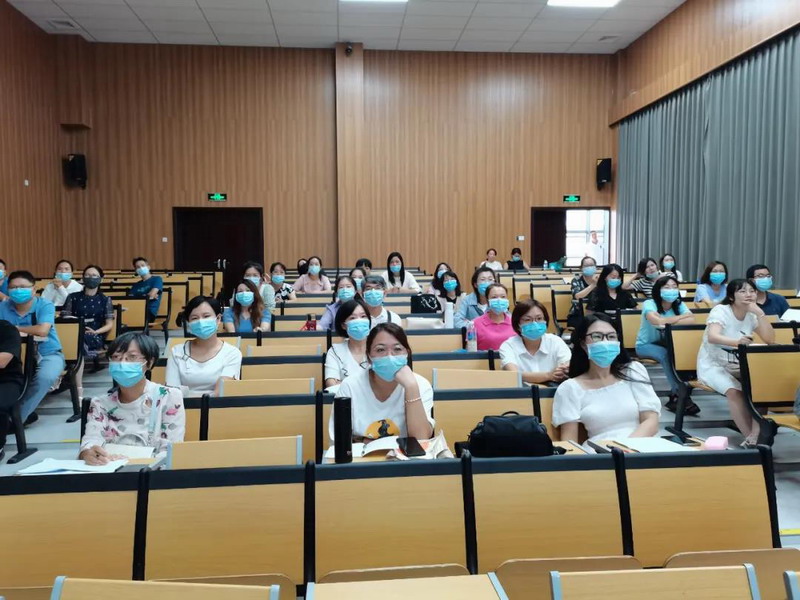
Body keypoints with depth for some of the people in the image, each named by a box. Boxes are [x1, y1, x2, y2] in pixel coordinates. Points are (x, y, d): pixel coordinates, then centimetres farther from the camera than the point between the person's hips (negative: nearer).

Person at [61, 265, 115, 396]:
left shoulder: (105, 300, 11)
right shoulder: (73, 297, 14)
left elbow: (110, 324, 6)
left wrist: (95, 332, -13)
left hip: (96, 337, -1)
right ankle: (79, 388, -38)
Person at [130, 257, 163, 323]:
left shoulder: (157, 279, 11)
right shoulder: (136, 285, 26)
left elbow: (151, 295, -4)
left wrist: (137, 298, 11)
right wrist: (148, 296, -2)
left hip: (150, 312, -5)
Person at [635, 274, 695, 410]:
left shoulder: (679, 304, -3)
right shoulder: (649, 304, -17)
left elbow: (692, 320, -22)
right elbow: (658, 321, -37)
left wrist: (668, 322, -30)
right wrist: (681, 317, -23)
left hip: (666, 344, 5)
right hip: (645, 345, -5)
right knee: (666, 354, -35)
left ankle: (675, 396, -14)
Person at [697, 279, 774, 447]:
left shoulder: (752, 315, 3)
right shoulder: (720, 310, -14)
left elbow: (770, 340, -6)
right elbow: (712, 337, -32)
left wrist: (760, 313, -15)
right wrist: (737, 341, -52)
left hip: (739, 367, 5)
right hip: (713, 365, -5)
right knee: (734, 391, -32)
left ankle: (755, 435, -23)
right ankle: (750, 436, -20)